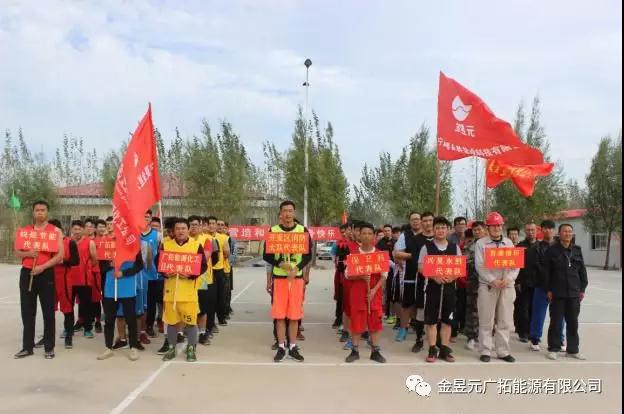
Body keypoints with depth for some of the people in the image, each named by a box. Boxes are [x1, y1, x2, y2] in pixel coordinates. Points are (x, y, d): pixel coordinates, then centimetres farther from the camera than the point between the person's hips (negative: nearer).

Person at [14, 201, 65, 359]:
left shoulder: (55, 231, -2)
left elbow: (60, 255, -8)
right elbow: (17, 253, 10)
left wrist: (42, 267, -17)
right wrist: (27, 253, -12)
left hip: (46, 274, -4)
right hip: (27, 273, 4)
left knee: (48, 311, 2)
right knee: (27, 311, 9)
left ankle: (49, 347, 10)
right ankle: (27, 347, 18)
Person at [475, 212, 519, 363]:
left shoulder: (509, 243, 12)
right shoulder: (481, 243, 1)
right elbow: (479, 265, -7)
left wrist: (509, 278, -10)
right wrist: (493, 280, -16)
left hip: (507, 286, 3)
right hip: (488, 286, -3)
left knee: (505, 321, 7)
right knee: (486, 322, 1)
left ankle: (503, 351, 17)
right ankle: (485, 351, 9)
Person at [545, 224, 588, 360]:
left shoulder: (577, 250, 8)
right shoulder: (552, 250, -3)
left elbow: (582, 271, 11)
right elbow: (547, 272, -4)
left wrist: (582, 289, 6)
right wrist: (548, 289, -7)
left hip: (574, 293, 4)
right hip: (557, 293, -3)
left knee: (573, 322, 10)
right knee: (556, 322, 3)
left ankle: (572, 350, 21)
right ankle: (553, 349, 13)